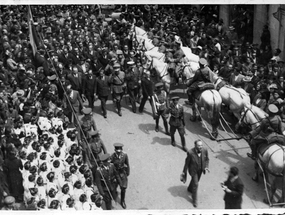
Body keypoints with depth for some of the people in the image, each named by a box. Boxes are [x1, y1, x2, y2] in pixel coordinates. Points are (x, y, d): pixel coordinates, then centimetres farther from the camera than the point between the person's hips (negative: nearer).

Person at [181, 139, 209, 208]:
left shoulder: (205, 150, -23)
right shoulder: (190, 152, -32)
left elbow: (206, 159, -3)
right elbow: (187, 162, -17)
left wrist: (206, 167, -18)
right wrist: (184, 172, -8)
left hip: (200, 169, 5)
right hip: (193, 170, -5)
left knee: (196, 180, 28)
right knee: (195, 184, -1)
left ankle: (190, 189, 59)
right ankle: (194, 200, 20)